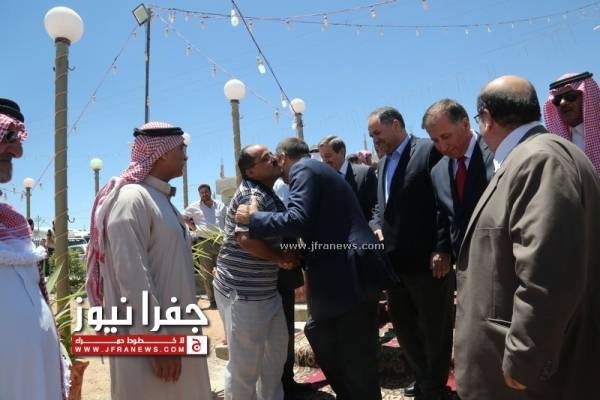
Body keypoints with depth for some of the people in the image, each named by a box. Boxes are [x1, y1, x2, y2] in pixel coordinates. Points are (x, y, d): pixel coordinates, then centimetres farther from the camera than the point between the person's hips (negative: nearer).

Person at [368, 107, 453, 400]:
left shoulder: (430, 150, -9)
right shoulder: (383, 164, 15)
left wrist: (444, 250, -19)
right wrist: (376, 227, 1)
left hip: (428, 261, -8)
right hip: (394, 261, 8)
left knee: (435, 329, 10)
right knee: (402, 324, 20)